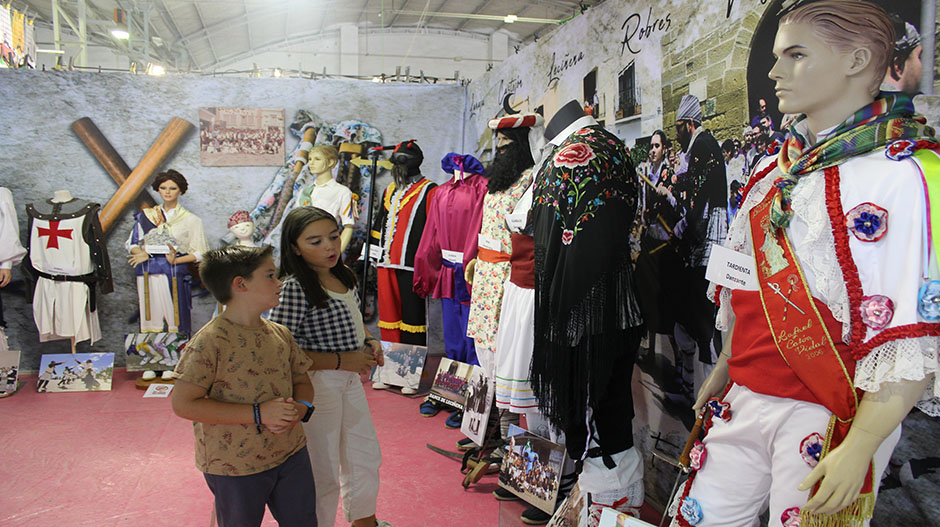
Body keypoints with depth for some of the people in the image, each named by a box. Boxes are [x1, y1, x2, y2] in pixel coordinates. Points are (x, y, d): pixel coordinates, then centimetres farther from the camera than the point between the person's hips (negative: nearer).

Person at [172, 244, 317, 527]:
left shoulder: (279, 334, 4)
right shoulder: (210, 341, -17)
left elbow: (301, 380, 13)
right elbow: (183, 404, -20)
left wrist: (301, 407, -12)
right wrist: (258, 414, -23)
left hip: (291, 454, 6)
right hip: (235, 467, -6)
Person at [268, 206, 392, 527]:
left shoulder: (344, 276, 2)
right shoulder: (294, 288, -22)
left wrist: (369, 342, -1)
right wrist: (341, 361, -23)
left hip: (350, 379, 8)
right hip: (316, 384, -8)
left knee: (366, 457, 25)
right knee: (323, 473, 9)